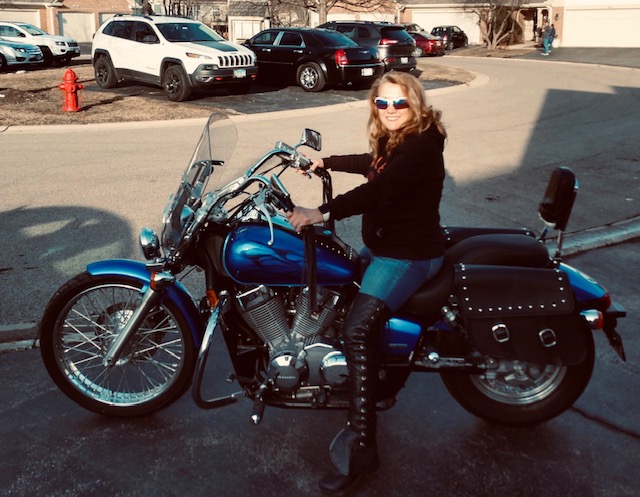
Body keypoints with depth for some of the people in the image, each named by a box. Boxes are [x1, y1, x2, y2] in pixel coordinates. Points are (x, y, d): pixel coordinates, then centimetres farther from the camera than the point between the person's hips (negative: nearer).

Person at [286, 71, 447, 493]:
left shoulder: (422, 144, -20)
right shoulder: (391, 140, 10)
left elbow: (379, 190, -34)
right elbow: (371, 165, 32)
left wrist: (322, 214, -40)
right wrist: (325, 162, 37)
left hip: (409, 255, -11)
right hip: (380, 248, 11)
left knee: (359, 330, -27)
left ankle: (361, 445, -24)